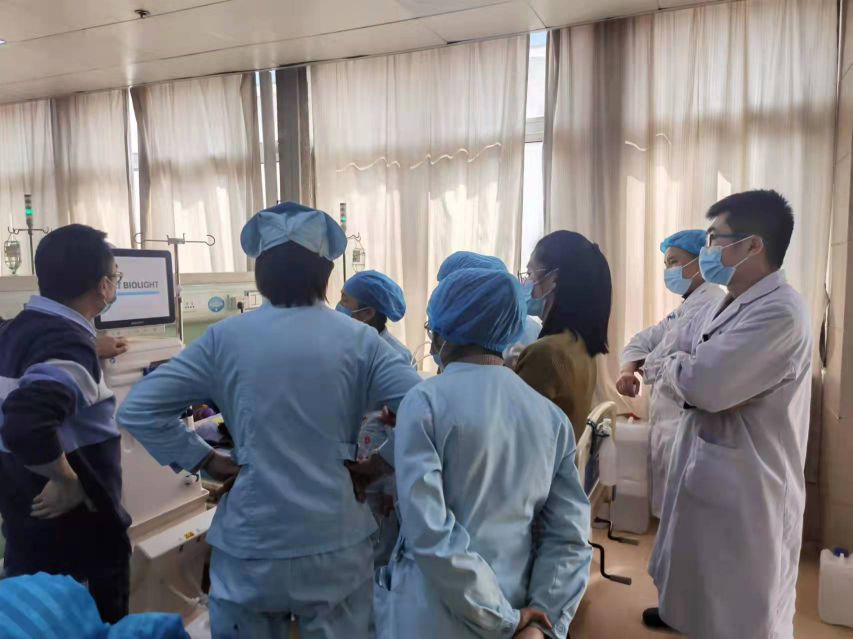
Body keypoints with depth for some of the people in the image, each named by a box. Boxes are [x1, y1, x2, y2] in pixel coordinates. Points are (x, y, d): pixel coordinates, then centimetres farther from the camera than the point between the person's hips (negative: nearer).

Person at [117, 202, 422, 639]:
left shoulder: (224, 338, -7)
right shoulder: (358, 340, -9)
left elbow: (138, 410, -5)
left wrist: (203, 460, 0)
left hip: (250, 549, 0)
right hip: (336, 547, 0)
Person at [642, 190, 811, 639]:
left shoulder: (779, 313, -23)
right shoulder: (721, 307, 8)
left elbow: (704, 385, -29)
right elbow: (663, 363, 10)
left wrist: (673, 367, -9)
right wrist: (690, 371, -11)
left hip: (746, 482, -8)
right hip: (704, 466, 9)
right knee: (706, 587, 27)